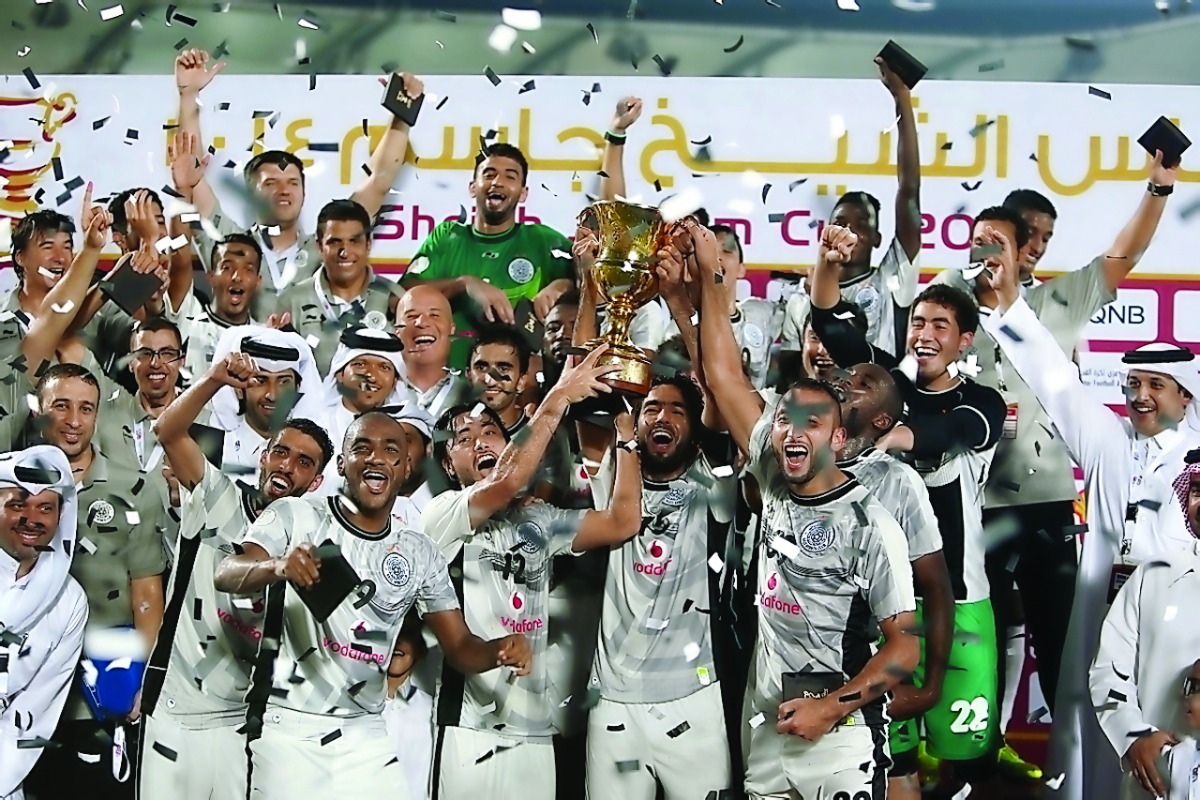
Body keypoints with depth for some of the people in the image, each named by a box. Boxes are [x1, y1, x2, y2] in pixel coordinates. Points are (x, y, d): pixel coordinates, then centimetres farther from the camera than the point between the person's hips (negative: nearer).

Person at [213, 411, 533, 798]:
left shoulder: (421, 554, 6)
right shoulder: (295, 515, -6)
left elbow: (459, 646, 5)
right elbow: (225, 575, -19)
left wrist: (499, 650, -18)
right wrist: (274, 567, -41)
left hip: (366, 735, 4)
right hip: (288, 728, -3)